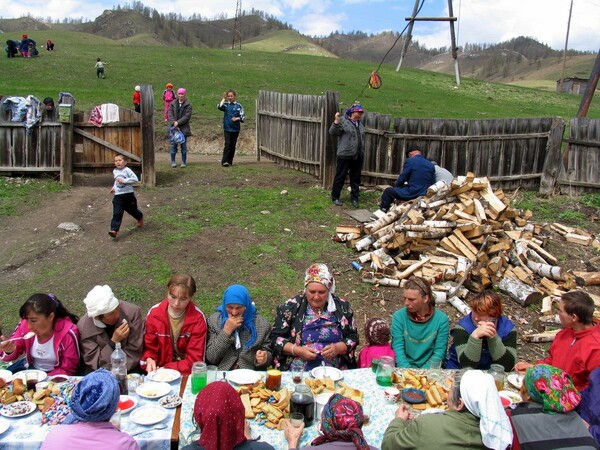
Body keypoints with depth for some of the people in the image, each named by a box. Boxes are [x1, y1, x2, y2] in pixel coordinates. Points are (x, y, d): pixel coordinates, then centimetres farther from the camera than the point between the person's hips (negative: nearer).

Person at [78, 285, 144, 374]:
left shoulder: (132, 311, -16)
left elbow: (134, 352, -11)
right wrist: (113, 342, -23)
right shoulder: (83, 327, -14)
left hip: (130, 370, 0)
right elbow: (94, 363, -11)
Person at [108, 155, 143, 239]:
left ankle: (140, 218, 48)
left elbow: (135, 179, -22)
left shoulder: (127, 170, -11)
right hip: (118, 195, 3)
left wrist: (124, 180, -26)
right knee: (117, 213, -8)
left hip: (128, 194, -3)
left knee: (132, 210, 16)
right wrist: (114, 187, 17)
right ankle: (114, 230, -15)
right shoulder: (115, 171, 9)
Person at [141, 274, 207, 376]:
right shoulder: (154, 313, -3)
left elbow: (194, 360, -8)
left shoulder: (198, 319, -10)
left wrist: (166, 369, -18)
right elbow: (149, 348, 7)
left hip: (186, 374, 1)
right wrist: (149, 359, -15)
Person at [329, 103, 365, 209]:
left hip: (358, 157, 6)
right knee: (340, 177, 3)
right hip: (344, 156, -6)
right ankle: (335, 197, 15)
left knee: (356, 179, 11)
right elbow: (333, 132, -15)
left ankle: (354, 198, 22)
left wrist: (362, 154, 20)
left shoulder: (360, 124, 15)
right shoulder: (343, 121, -6)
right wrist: (336, 122, -30)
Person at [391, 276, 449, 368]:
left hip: (429, 369, 0)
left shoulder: (441, 319, -4)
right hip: (404, 368, 0)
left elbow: (439, 353, -4)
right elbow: (398, 349, -7)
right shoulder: (399, 316, -4)